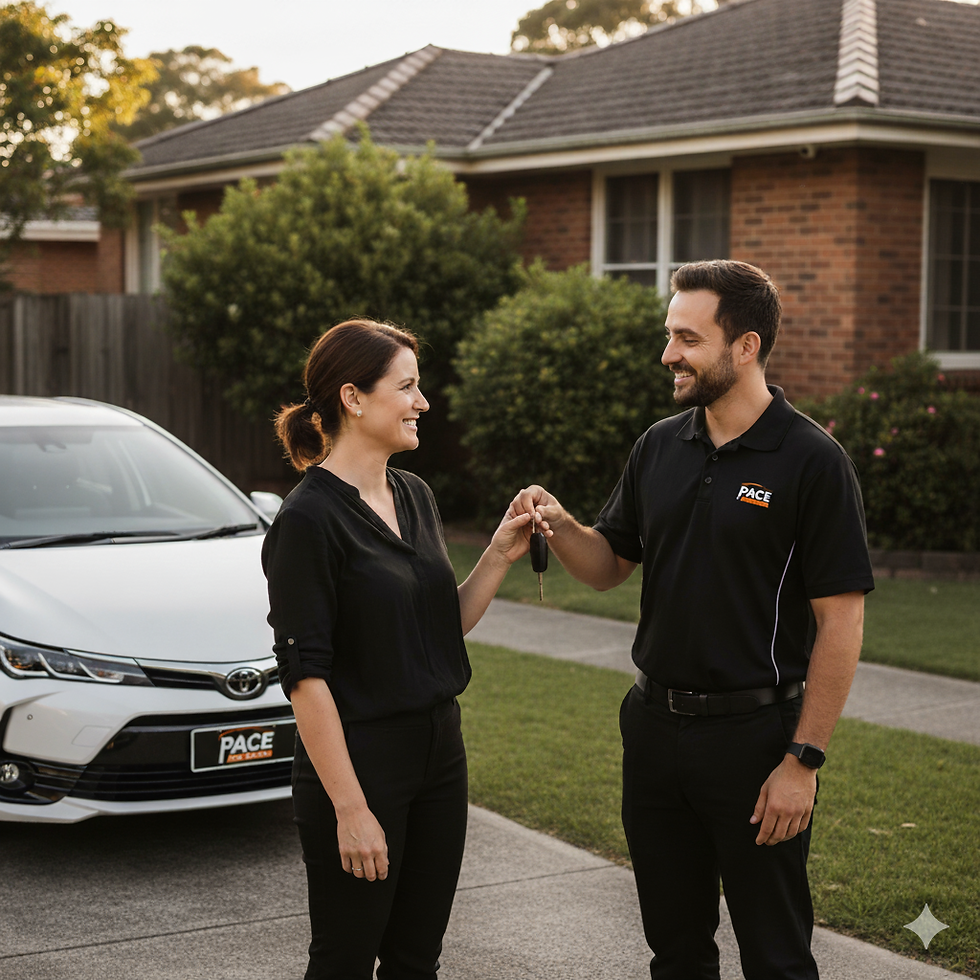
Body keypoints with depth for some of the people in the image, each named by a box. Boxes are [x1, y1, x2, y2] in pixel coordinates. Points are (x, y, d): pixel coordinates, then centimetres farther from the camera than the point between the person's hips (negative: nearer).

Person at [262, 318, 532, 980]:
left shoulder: (415, 496, 9)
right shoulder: (309, 518, -16)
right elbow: (305, 673, -18)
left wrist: (500, 556, 1)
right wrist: (350, 809, -20)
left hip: (439, 752, 8)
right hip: (358, 763, -7)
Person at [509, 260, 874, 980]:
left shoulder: (812, 462, -13)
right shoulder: (660, 447, 6)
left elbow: (841, 622, -14)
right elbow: (609, 567, 14)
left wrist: (803, 760, -17)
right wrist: (560, 526, -8)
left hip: (753, 732, -6)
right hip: (655, 725, 6)